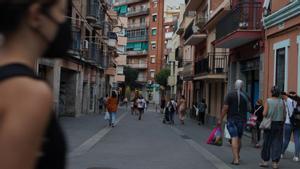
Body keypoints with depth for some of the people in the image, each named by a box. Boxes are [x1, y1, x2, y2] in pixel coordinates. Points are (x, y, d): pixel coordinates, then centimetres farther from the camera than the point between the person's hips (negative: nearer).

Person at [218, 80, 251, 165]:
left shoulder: (230, 95, -8)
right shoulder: (245, 96, 2)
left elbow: (225, 108, -10)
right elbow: (249, 108, 6)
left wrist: (220, 119, -5)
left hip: (232, 119, -3)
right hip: (242, 120, 3)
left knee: (234, 138, -7)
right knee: (239, 138, 16)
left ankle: (236, 159, -15)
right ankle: (237, 156, 31)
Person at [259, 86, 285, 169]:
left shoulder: (268, 101, -6)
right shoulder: (282, 102, 0)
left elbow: (264, 113, -10)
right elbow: (284, 115, 1)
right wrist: (282, 121, 15)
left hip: (270, 124, -1)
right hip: (279, 124, 1)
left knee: (267, 142, 9)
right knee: (277, 143, 5)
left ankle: (265, 161, 14)